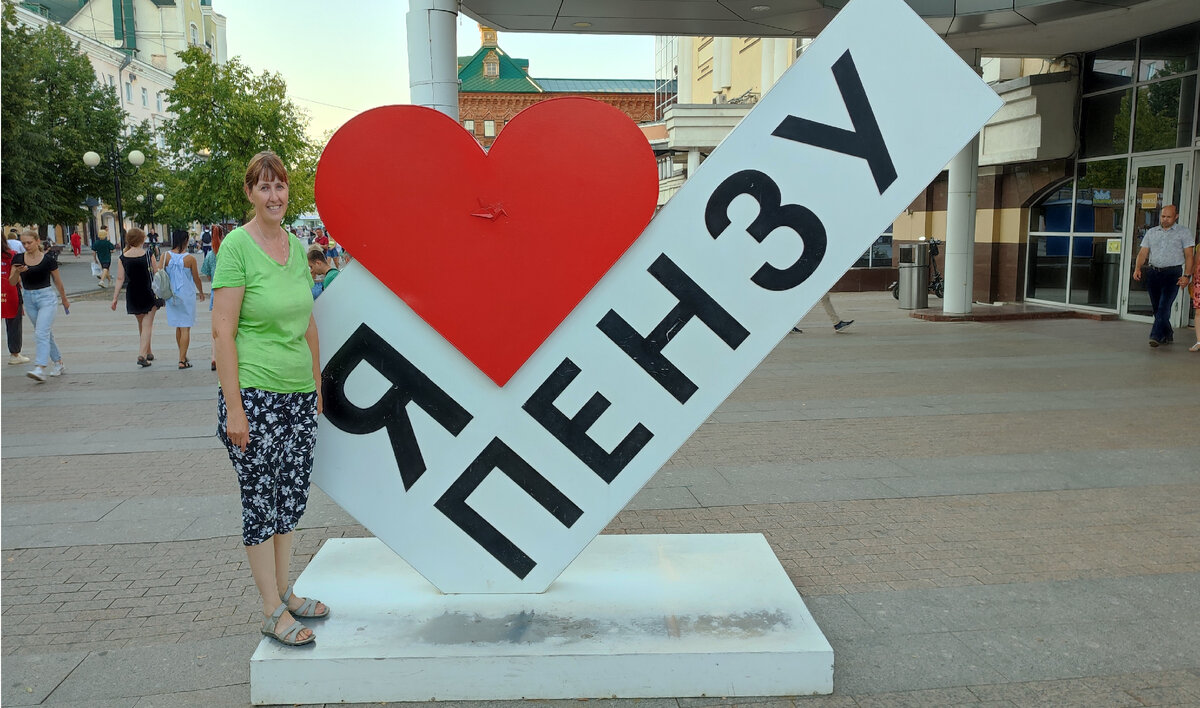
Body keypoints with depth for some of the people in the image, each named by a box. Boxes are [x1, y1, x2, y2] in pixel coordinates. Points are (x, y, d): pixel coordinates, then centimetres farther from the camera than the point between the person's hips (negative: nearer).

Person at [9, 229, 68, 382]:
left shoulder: (48, 259, -7)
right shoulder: (18, 259, 2)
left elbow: (58, 281, 4)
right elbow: (12, 282, 0)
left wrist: (64, 300, 15)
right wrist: (17, 272, -21)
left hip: (46, 297, -5)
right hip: (29, 299, 5)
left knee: (41, 333, -17)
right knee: (46, 333, 13)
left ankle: (40, 369, -25)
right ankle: (59, 364, 25)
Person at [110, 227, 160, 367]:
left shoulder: (122, 258, -3)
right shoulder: (149, 255, -9)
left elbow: (120, 279, -5)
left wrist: (115, 298, 0)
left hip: (132, 296, 3)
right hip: (148, 294, -3)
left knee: (141, 325, 20)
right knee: (147, 325, -1)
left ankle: (148, 352, 32)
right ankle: (142, 355, -14)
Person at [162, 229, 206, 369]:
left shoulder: (166, 256, -5)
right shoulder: (190, 258, -12)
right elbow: (196, 278, -3)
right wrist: (201, 292, 15)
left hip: (172, 296, 4)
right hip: (187, 295, -4)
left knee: (178, 327, 19)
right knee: (186, 328, 0)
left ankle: (183, 356, 30)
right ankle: (182, 360, -2)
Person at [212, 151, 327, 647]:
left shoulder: (296, 246, 10)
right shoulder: (237, 245, -9)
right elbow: (222, 331, -13)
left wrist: (317, 384, 17)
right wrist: (233, 407, -15)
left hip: (299, 396, 6)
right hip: (255, 396, -6)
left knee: (291, 495, 14)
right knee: (260, 500, 4)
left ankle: (285, 593, 30)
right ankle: (272, 611, 16)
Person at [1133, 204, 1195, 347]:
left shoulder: (1183, 232, 5)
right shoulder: (1151, 232, 15)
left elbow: (1188, 256, 0)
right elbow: (1143, 252, 10)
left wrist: (1187, 276, -10)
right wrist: (1137, 268, -7)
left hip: (1172, 273, -4)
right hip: (1153, 272, 4)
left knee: (1164, 306, -14)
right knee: (1156, 307, 8)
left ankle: (1156, 336, -18)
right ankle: (1168, 335, 22)